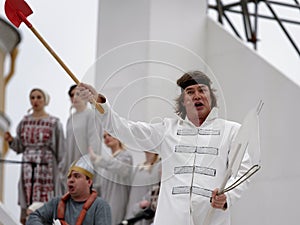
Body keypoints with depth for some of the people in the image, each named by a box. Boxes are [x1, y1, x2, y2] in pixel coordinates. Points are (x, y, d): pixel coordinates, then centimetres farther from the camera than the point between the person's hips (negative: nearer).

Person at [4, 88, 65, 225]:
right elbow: (20, 147, 13)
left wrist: (61, 167, -3)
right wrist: (11, 140, -5)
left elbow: (59, 148, 0)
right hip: (28, 166, 4)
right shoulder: (25, 121, 10)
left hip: (46, 166, -4)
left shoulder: (54, 122, -1)